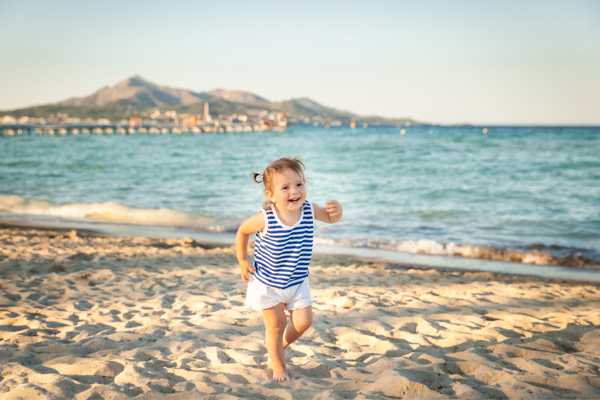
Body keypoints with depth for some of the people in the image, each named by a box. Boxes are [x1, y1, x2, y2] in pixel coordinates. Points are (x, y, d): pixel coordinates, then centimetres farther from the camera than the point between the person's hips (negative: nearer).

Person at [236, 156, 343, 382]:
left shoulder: (308, 211, -17)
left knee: (303, 322, 4)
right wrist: (242, 261, -4)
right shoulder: (265, 219, -26)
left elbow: (330, 219, 0)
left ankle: (281, 345, 35)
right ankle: (278, 366, 28)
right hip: (267, 283, -3)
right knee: (276, 324, 6)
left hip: (297, 282, 4)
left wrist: (336, 210, -24)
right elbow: (242, 231, -7)